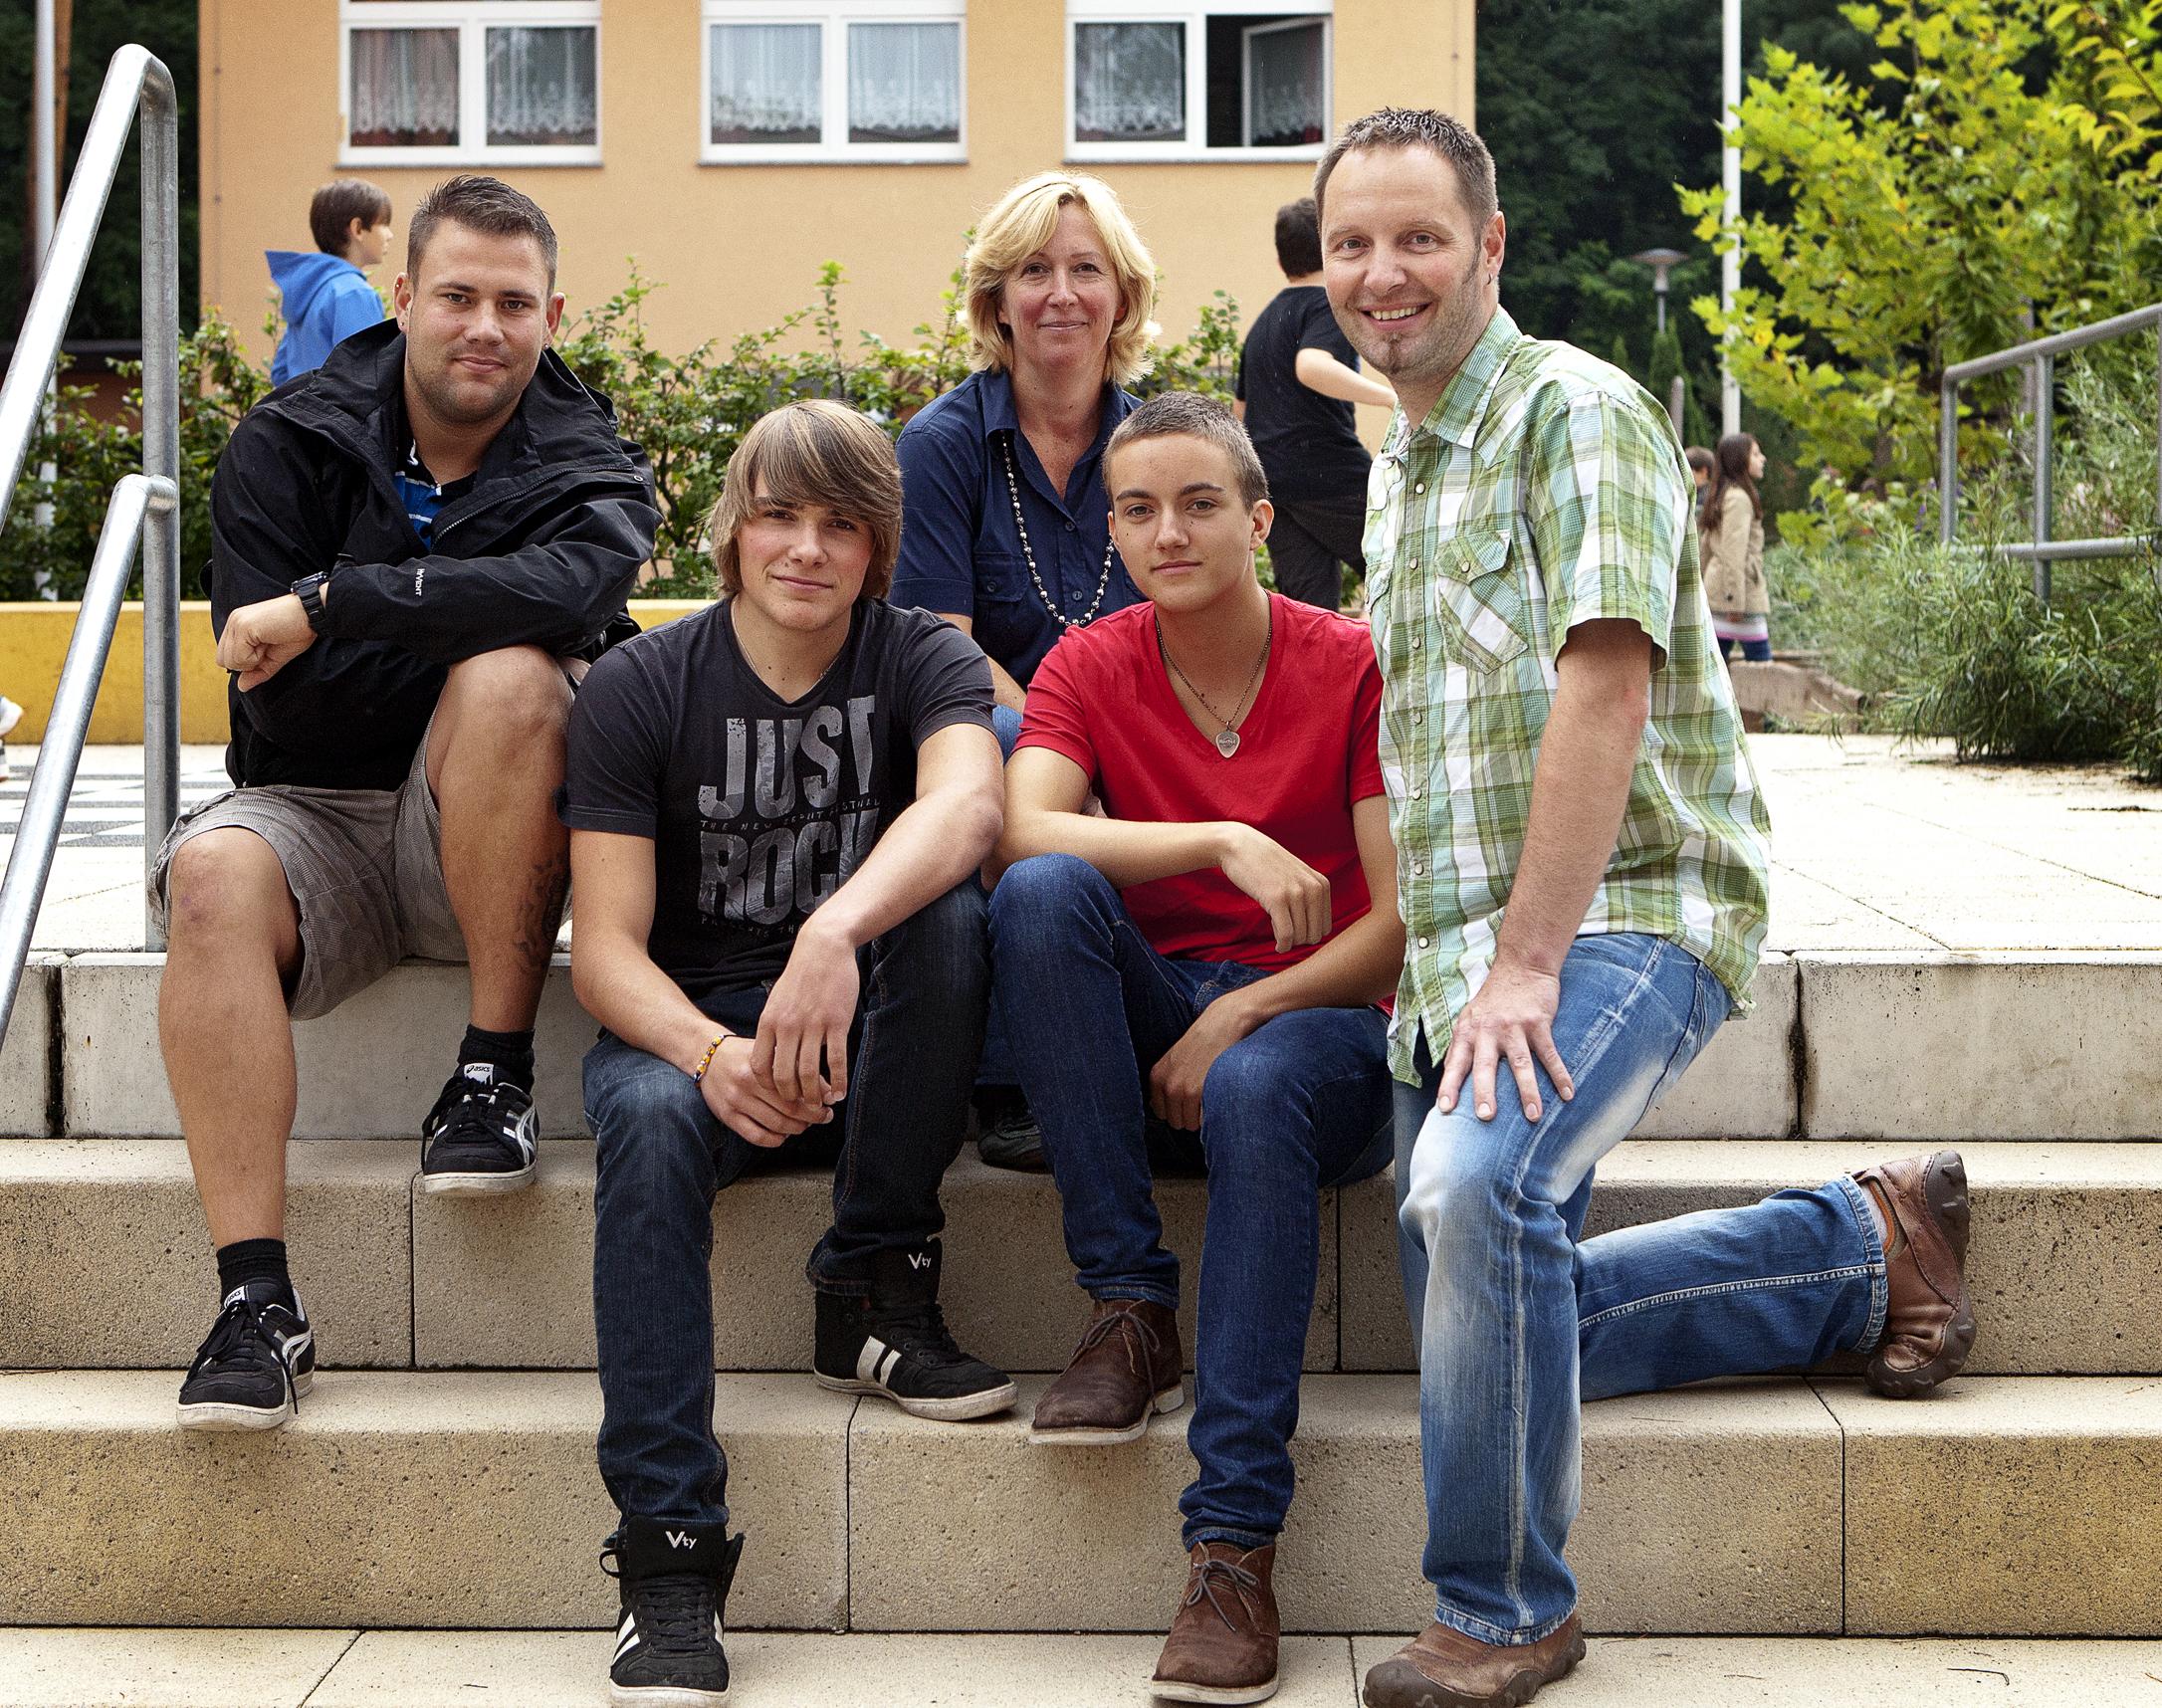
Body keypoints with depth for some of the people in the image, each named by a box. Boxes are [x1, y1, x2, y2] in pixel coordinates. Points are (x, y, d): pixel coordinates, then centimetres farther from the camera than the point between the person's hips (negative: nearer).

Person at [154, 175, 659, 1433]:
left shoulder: (589, 468, 0)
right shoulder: (287, 452, 2)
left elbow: (574, 587, -28)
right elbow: (283, 706, -9)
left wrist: (329, 605, -28)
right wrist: (453, 617, -12)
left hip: (486, 843, -1)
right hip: (317, 815, 1)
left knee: (510, 680, -32)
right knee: (215, 874, -33)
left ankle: (497, 1072, -20)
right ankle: (258, 1300, -34)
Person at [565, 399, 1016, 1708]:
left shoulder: (922, 660, -3)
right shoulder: (641, 687, -3)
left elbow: (967, 804, -27)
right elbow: (606, 948, -9)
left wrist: (836, 929, -47)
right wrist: (713, 1053, -31)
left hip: (869, 1037, 1)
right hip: (691, 1023, 0)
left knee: (949, 914, -30)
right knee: (650, 1123, -34)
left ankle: (878, 1284, -17)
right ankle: (670, 1549, -35)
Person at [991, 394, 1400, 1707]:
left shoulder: (1355, 668, -3)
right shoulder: (1091, 667, 4)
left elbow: (1407, 920, -8)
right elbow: (1020, 828, -17)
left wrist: (1243, 1015, -19)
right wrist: (1222, 841, -27)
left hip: (1316, 1021, -3)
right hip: (1146, 1029, 3)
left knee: (1256, 1093, -38)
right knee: (1043, 893, -27)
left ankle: (1236, 1545, -36)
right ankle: (1130, 1311, -22)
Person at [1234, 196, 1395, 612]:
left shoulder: (1263, 322, 21)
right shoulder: (1329, 305, -5)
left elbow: (1243, 407, 28)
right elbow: (1311, 366, -26)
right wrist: (1390, 396, -34)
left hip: (1270, 482, 8)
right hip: (1332, 475, -8)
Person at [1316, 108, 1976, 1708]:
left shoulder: (1576, 411, -9)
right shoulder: (1396, 467, 18)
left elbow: (1603, 689, -20)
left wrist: (1526, 963, -25)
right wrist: (1450, 961, 13)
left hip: (1620, 912, -9)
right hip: (1460, 942, 9)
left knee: (1482, 1184, -35)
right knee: (1489, 1311, 10)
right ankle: (1863, 1249, 22)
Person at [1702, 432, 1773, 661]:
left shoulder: (1720, 497, 17)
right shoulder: (1739, 499, -12)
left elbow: (1706, 547, 21)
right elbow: (1733, 554, -18)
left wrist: (1705, 590, 24)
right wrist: (1736, 602, -20)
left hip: (1717, 589, 10)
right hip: (1740, 589, -10)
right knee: (1761, 660, -6)